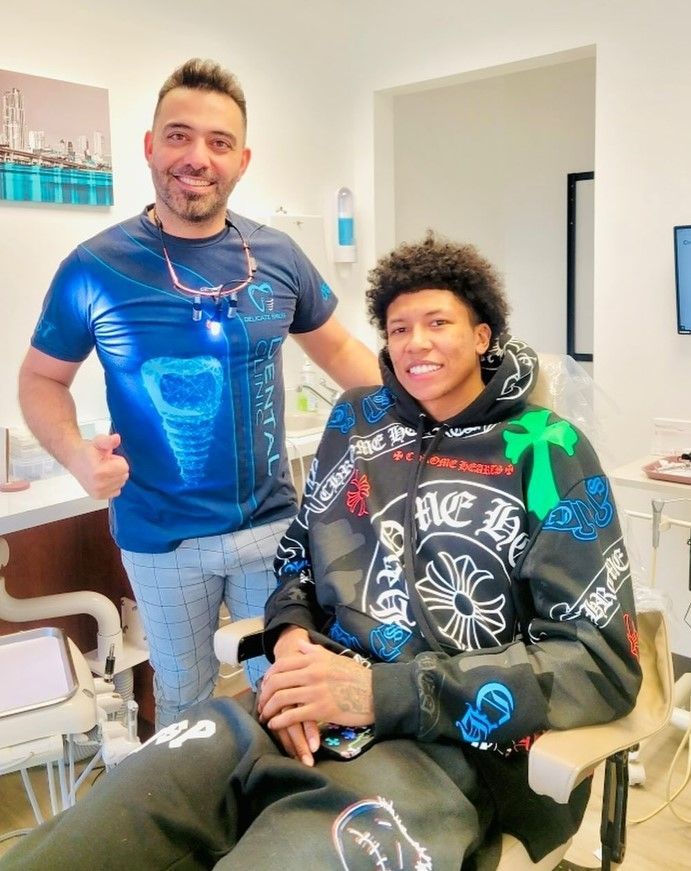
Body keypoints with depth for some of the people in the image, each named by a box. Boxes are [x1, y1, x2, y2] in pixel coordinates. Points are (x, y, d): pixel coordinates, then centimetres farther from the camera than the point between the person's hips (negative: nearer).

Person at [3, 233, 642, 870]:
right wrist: (292, 637, -2)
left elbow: (605, 663, -7)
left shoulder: (549, 454, -1)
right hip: (298, 713, 5)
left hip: (442, 744, -4)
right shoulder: (356, 419, 14)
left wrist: (381, 692, -15)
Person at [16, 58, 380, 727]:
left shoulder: (278, 257, -3)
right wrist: (74, 452, -20)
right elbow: (41, 377, 0)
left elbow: (336, 348, 11)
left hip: (271, 522, 2)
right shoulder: (95, 267, -10)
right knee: (184, 696, 18)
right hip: (160, 539, -1)